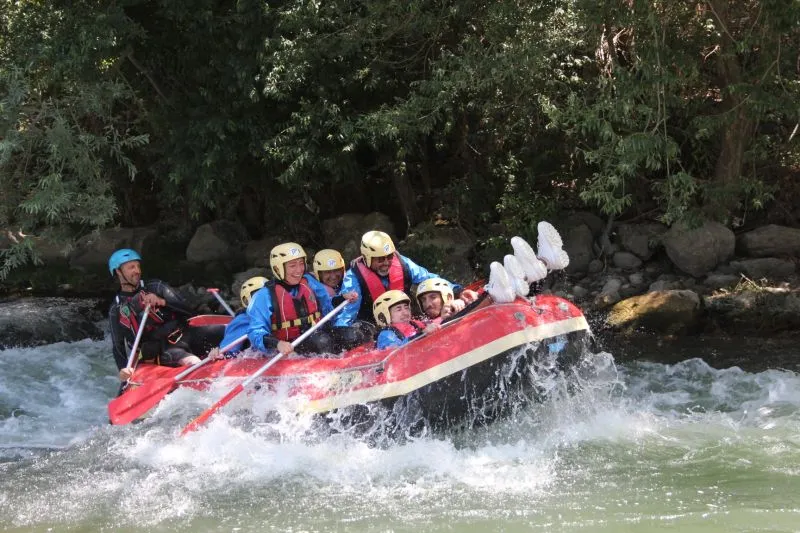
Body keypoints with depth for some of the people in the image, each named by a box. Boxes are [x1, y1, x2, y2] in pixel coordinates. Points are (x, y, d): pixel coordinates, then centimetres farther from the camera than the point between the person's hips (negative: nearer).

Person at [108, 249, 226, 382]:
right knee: (193, 363, -37)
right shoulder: (116, 311, 11)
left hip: (184, 333, 4)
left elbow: (189, 311, 6)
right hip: (162, 351, -3)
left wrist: (163, 302, -11)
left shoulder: (155, 287, 14)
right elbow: (117, 347, 11)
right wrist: (123, 369, -9)